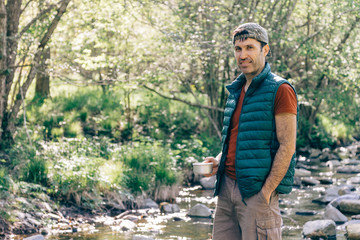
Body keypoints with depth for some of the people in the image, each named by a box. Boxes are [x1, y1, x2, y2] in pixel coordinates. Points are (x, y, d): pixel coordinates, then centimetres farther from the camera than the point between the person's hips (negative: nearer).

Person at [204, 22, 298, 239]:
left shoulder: (280, 90, -7)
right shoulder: (236, 91, 17)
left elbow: (287, 146, -12)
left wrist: (266, 192, -17)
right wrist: (218, 161, 8)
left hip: (257, 190, -7)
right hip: (227, 187, 7)